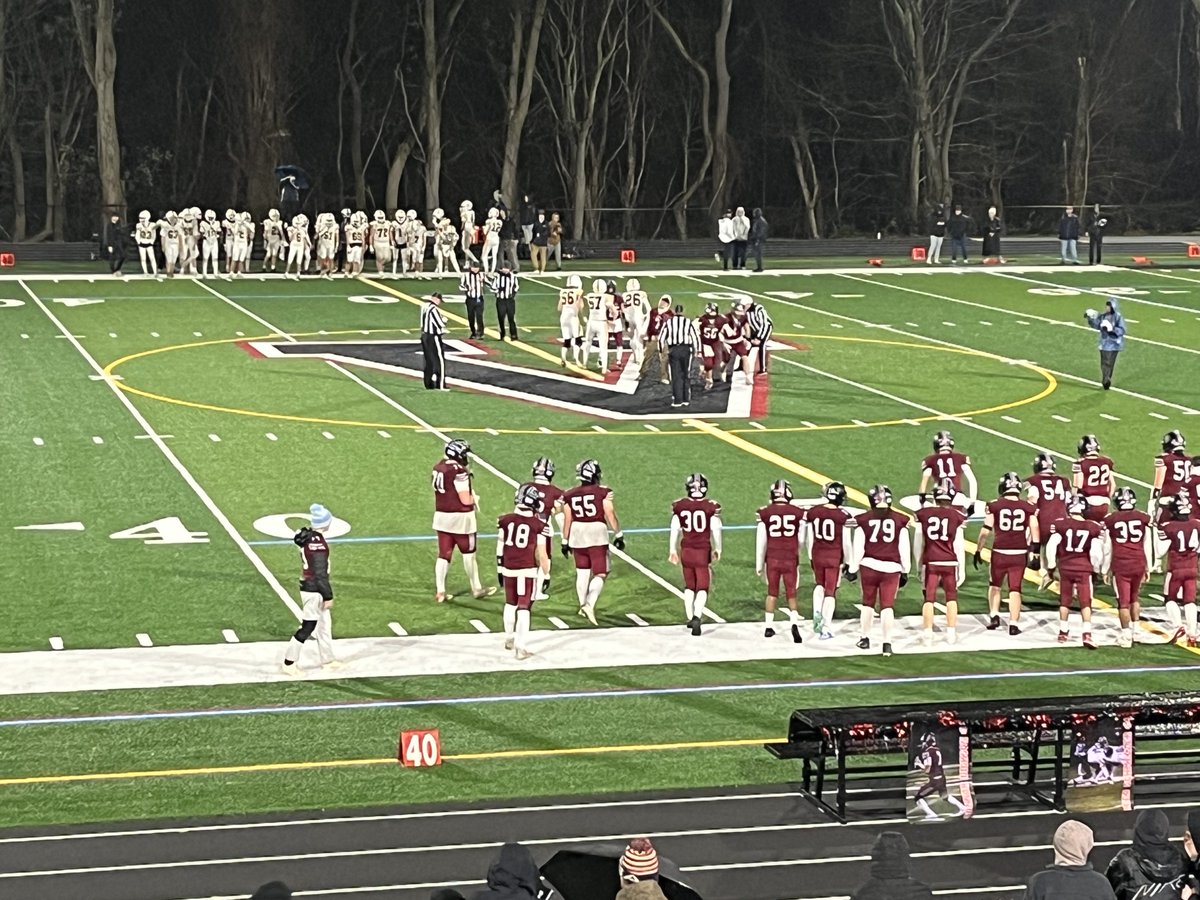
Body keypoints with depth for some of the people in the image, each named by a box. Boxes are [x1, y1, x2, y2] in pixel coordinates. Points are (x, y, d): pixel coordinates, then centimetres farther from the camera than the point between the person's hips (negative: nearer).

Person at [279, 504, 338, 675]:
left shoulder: (307, 537, 3)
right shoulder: (319, 544, -25)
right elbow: (320, 573, -24)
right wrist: (328, 596, -15)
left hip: (307, 586, 9)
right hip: (314, 591, -9)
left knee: (325, 624, 19)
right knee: (307, 627, -1)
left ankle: (327, 660, 30)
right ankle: (288, 664, 5)